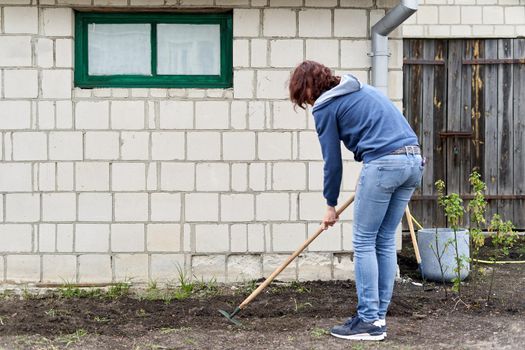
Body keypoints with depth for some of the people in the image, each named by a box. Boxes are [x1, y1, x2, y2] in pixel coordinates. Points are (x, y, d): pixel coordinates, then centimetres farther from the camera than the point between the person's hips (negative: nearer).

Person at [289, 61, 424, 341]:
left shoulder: (325, 106, 2)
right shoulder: (362, 88, 26)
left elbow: (332, 160, 4)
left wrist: (330, 205, 15)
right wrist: (367, 181, 24)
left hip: (384, 163, -8)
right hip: (414, 160, 8)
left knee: (364, 243, 2)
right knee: (386, 241, 13)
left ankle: (369, 321, 3)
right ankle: (379, 315, 18)